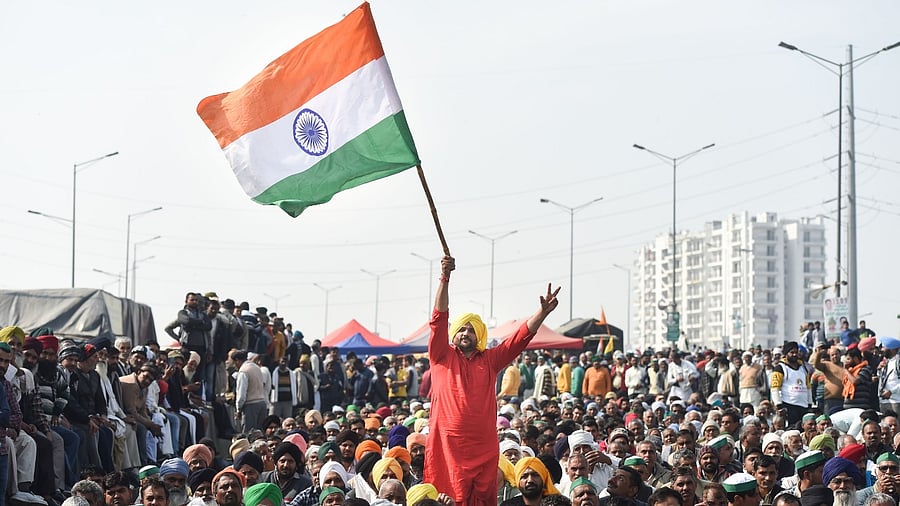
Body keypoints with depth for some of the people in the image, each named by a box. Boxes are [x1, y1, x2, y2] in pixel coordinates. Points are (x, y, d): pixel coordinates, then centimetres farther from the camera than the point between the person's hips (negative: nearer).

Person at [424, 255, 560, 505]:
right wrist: (445, 278, -11)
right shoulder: (442, 356, 8)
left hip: (484, 448, 3)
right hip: (447, 445, -3)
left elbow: (522, 336, 9)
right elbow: (439, 318, -2)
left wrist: (543, 312, -4)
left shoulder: (490, 360, 15)